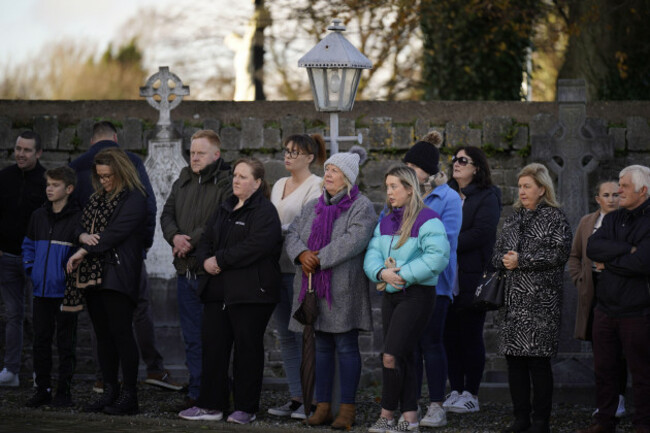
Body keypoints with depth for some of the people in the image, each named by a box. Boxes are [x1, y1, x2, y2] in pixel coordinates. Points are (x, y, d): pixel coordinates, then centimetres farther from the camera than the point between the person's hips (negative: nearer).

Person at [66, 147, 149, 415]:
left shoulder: (134, 199, -7)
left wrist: (83, 252, -11)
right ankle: (110, 392, 13)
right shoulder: (98, 197, 20)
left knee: (121, 332, -9)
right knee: (102, 334, 9)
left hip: (118, 275, -8)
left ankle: (129, 395, -5)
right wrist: (83, 235, -5)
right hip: (93, 274, 8)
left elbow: (115, 232, -14)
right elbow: (82, 225, 20)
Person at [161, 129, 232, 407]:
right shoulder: (183, 181, 16)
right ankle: (195, 393, 19)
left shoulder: (226, 183, -9)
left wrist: (192, 241, -17)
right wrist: (175, 236, -8)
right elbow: (167, 214, 13)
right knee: (192, 338, 12)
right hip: (185, 270, 7)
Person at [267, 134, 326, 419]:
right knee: (285, 335, 8)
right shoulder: (279, 185, 18)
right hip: (277, 266, 8)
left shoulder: (316, 186, -6)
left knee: (303, 334, -8)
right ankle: (295, 398, 12)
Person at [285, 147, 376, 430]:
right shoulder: (312, 207, 16)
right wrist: (302, 254, -12)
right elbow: (292, 234, 9)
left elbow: (353, 241, -18)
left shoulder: (361, 208, -5)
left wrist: (319, 259, -19)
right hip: (313, 288, 6)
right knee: (321, 345, 8)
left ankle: (347, 408, 1)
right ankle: (322, 406, 13)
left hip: (343, 289, -6)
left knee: (346, 346, -3)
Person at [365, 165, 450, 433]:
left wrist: (403, 274, -19)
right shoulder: (385, 222, 14)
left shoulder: (427, 220, -11)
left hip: (417, 294, -8)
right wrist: (382, 273, -15)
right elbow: (372, 255, 7)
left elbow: (438, 257, -21)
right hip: (390, 295, 8)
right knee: (404, 359, 9)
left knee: (391, 356, -13)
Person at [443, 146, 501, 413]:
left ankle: (471, 394, 3)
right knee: (450, 334, 5)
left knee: (470, 335, -2)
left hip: (471, 278, -5)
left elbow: (481, 233, -15)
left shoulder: (487, 198, -2)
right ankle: (455, 390, 12)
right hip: (447, 278, 5)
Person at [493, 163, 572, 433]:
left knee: (538, 360, -6)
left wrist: (521, 260, -14)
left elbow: (559, 253, -13)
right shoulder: (513, 219, 19)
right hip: (512, 301, 6)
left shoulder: (555, 218, -1)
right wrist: (504, 260, -5)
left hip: (540, 301, -6)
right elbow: (497, 253, 19)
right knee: (514, 359, 6)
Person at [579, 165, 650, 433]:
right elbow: (592, 248, -3)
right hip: (606, 308, 6)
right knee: (603, 367, 11)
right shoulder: (613, 219, 13)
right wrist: (627, 250, -15)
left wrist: (608, 263, -7)